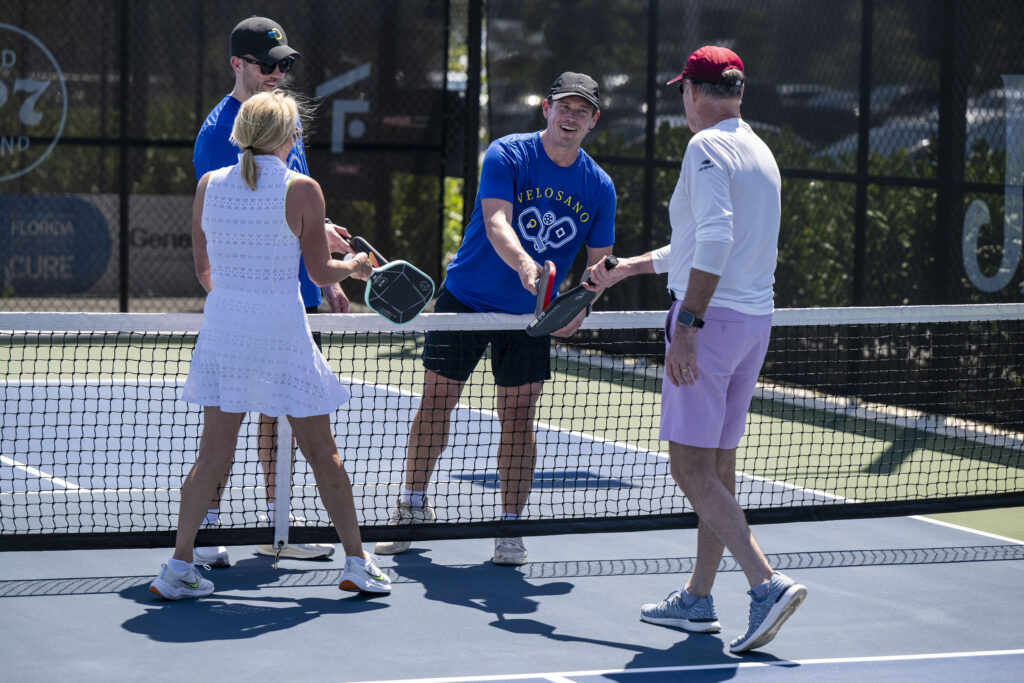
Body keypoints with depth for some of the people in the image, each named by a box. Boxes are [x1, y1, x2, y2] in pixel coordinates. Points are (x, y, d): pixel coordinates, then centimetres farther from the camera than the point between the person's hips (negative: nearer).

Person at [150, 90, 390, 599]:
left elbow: (202, 270, 10)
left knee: (214, 453, 8)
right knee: (322, 453, 8)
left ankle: (179, 567, 3)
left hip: (222, 326, 3)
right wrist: (354, 267, 17)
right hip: (282, 331, -3)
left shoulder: (209, 185, 2)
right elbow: (320, 273, -4)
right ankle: (357, 563, 15)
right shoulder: (301, 189, -9)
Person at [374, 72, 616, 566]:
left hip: (531, 315, 2)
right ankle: (413, 507, 22)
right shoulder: (506, 156, -14)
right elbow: (496, 223, -28)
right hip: (466, 299, -2)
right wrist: (524, 265, -48)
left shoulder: (598, 187, -2)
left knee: (518, 415, -1)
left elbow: (599, 262, 4)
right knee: (436, 400, 4)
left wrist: (580, 306, -16)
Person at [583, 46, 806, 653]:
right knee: (718, 469, 14)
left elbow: (715, 238, -23)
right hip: (755, 319, 9)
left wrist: (687, 324, -25)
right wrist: (628, 268, 35)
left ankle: (768, 584, -20)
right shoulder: (760, 153, 17)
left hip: (711, 317, -9)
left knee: (691, 468, -9)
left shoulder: (708, 147, -10)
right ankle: (699, 599, 21)